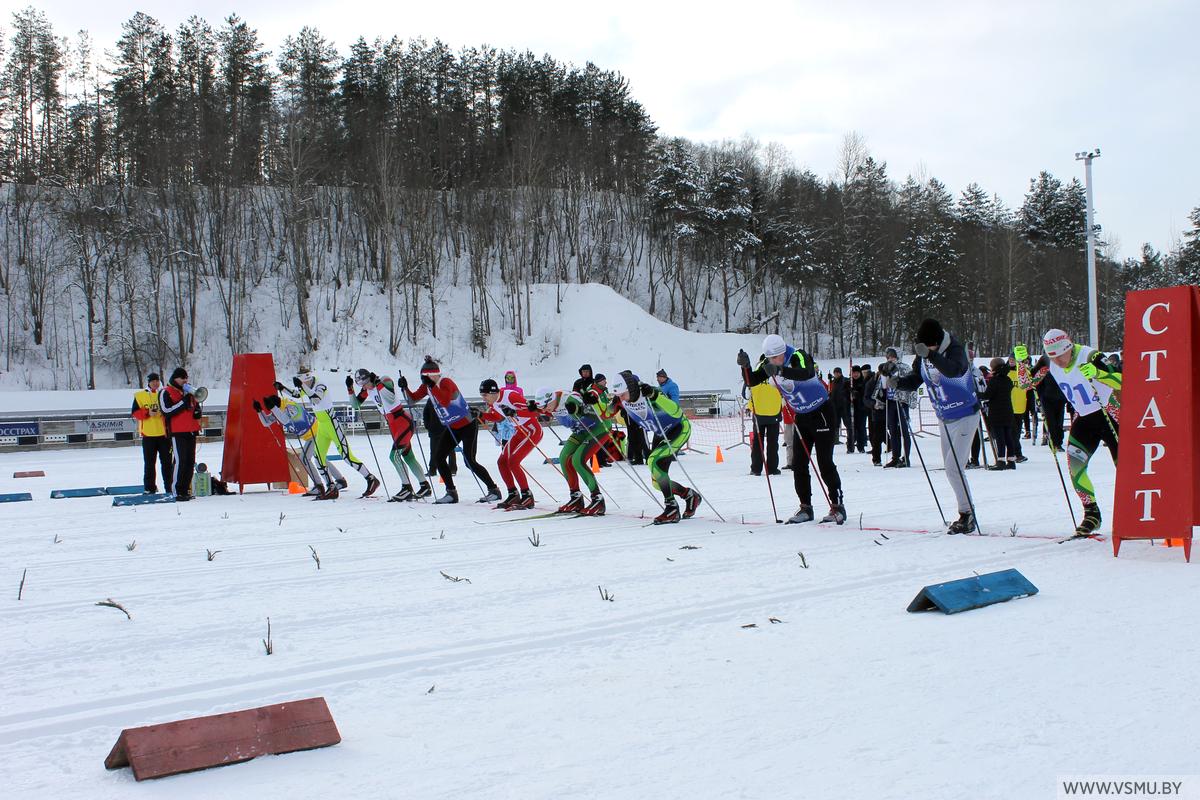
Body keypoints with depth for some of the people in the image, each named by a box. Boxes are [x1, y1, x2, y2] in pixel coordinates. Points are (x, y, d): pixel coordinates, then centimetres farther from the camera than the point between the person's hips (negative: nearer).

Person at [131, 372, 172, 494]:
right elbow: (135, 413, 1)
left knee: (167, 462, 4)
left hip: (164, 433, 0)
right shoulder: (140, 395, 6)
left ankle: (169, 487, 9)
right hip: (148, 434, 0)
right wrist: (147, 413, -14)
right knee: (149, 463, 4)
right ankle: (149, 488, 9)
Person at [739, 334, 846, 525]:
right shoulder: (767, 363, -5)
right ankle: (805, 507, 10)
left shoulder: (798, 356, -25)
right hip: (801, 417, 7)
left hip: (822, 412, -7)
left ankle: (837, 506, 1)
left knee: (824, 462, -9)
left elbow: (806, 373, -46)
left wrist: (781, 370, -60)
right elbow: (752, 381, -10)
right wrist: (745, 366, -29)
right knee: (799, 464, 2)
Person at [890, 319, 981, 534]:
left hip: (965, 415, -8)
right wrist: (898, 382, -20)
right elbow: (915, 380, 0)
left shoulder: (955, 350, -23)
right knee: (950, 468, 13)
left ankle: (967, 515, -2)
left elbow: (953, 370, -43)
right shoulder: (923, 356, -3)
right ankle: (967, 512, 25)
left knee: (953, 467, -13)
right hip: (945, 418, 8)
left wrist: (930, 354, -56)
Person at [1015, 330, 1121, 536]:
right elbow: (1026, 382, -1)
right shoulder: (1049, 365, -8)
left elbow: (1120, 381, -30)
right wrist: (1021, 361, -18)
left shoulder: (1090, 357, -24)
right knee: (1074, 465, -13)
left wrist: (1097, 373, -48)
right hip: (1083, 419, 4)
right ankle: (1091, 513, 0)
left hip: (1110, 415, -4)